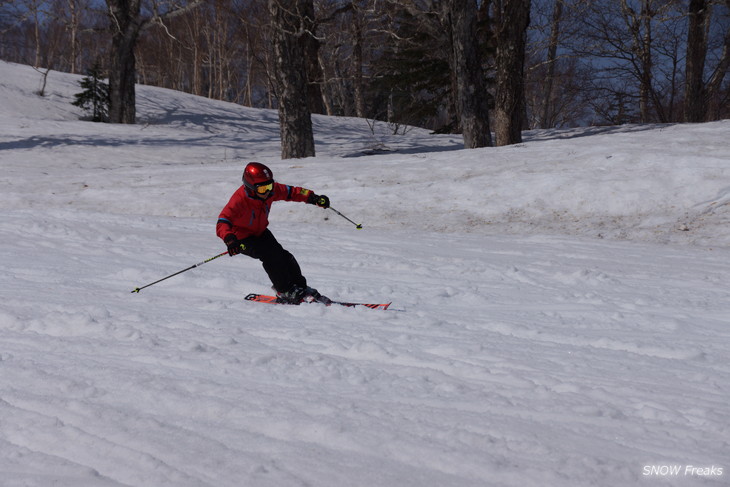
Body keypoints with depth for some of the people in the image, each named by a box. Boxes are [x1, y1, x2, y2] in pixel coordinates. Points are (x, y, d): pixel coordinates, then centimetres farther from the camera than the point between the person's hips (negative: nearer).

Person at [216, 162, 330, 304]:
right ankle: (285, 292, -13)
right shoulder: (239, 200, -33)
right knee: (270, 255, -26)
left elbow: (291, 192, -1)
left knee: (284, 256, -9)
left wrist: (314, 198, -14)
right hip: (242, 238, -6)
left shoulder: (271, 190, -15)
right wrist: (229, 239, -60)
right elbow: (222, 222, -40)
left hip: (260, 232, 6)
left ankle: (300, 287, 8)